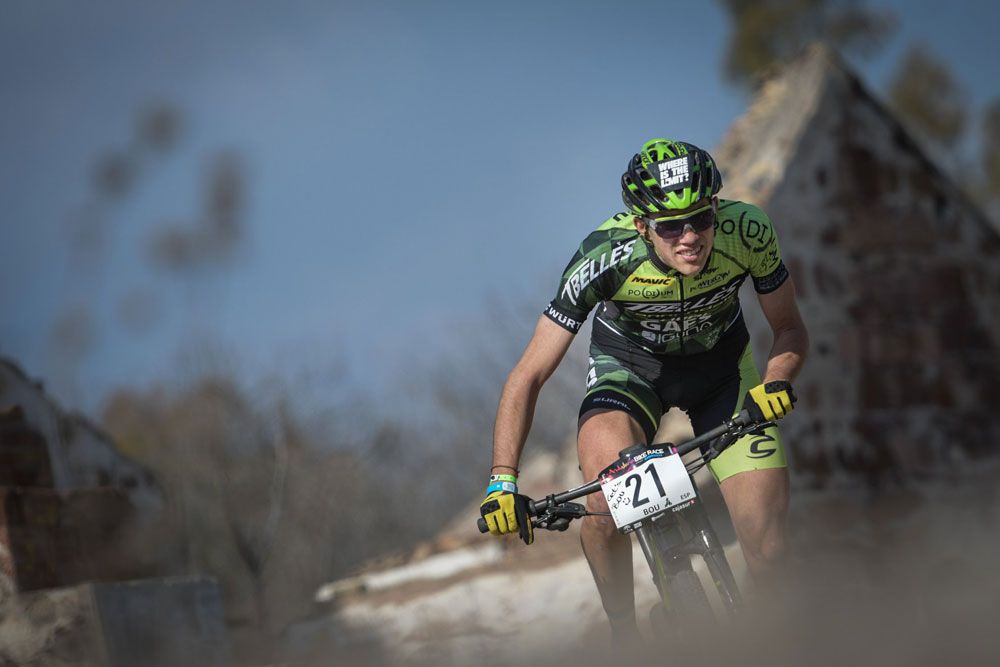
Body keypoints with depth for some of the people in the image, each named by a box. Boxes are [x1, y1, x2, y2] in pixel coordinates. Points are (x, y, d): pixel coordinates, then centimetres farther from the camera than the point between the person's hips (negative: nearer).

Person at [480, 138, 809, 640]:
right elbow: (529, 375, -28)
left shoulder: (746, 231, -29)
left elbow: (789, 328, -11)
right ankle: (624, 640, -13)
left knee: (768, 550, -12)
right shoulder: (606, 256, -34)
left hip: (719, 361, 2)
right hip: (630, 364, -2)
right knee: (605, 502, -34)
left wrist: (776, 382, -34)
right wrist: (502, 482, -38)